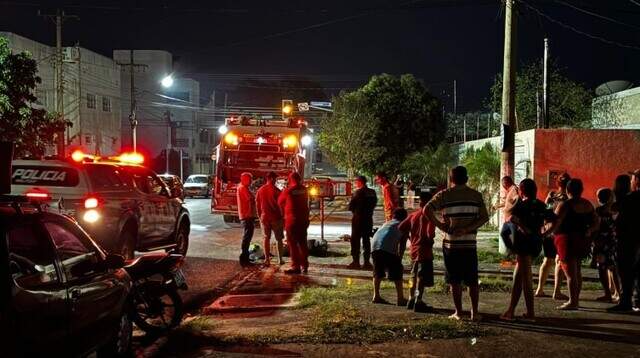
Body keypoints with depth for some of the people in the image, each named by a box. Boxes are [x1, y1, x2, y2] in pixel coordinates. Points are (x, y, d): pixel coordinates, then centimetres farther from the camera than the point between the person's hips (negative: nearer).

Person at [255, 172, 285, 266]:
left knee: (266, 239, 8)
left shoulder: (260, 190, 3)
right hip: (276, 218, -3)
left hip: (264, 218, 3)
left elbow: (257, 205, 9)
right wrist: (283, 217, 1)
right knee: (279, 239, 7)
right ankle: (280, 259, 10)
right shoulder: (276, 190, -11)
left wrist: (260, 217, 18)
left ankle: (267, 259, 6)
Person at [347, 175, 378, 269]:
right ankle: (367, 262, 11)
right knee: (366, 240, 11)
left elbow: (350, 206, -10)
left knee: (355, 240, 1)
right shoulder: (372, 192, 6)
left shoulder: (358, 192, -13)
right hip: (368, 218, 6)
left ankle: (356, 261, -2)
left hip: (358, 218, -6)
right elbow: (374, 204, 12)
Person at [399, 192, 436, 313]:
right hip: (424, 250, -7)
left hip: (413, 250, 8)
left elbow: (401, 227, 7)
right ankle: (418, 302, -9)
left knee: (414, 277, 19)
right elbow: (430, 233, -23)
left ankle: (411, 300, 25)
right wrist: (430, 240, -3)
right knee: (422, 278, -6)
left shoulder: (413, 215, 9)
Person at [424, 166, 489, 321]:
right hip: (470, 244, 2)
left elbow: (427, 210, -16)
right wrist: (468, 229, -8)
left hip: (451, 243, -2)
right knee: (472, 280, 11)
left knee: (455, 281, 6)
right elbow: (484, 217, -2)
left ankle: (458, 312, 10)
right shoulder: (476, 195, 5)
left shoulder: (444, 195, -2)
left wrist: (439, 224, -7)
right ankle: (475, 312, 11)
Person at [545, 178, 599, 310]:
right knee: (577, 271, 17)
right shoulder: (588, 205, 6)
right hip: (582, 239, 8)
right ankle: (576, 300, 24)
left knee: (570, 273, -4)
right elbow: (596, 223, 10)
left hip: (567, 239, -7)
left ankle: (572, 302, -2)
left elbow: (554, 224, -20)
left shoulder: (565, 205, -15)